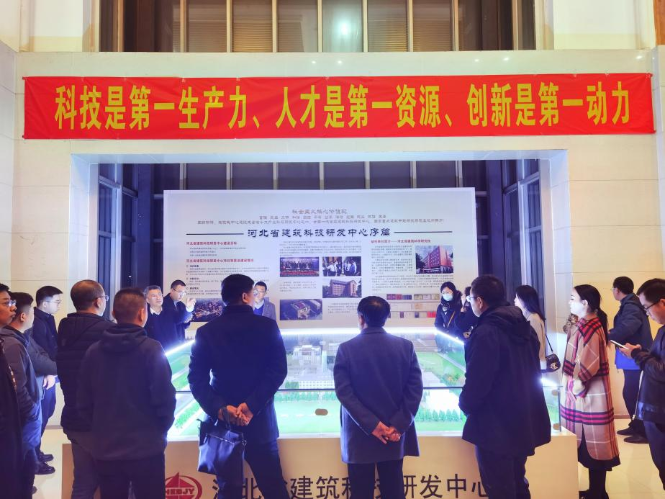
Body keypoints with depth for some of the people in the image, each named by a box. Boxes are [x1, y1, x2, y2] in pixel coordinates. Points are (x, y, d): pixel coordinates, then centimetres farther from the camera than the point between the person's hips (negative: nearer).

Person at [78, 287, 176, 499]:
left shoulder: (93, 351, 0)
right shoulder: (151, 349, -14)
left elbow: (83, 402, 5)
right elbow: (164, 398, -15)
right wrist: (161, 429, 3)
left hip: (105, 448, 4)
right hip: (145, 447, -4)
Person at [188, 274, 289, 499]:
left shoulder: (206, 331, 1)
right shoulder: (267, 326, -3)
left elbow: (197, 378, -6)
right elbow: (278, 370, -12)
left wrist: (220, 409, -13)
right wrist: (252, 405, -15)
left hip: (222, 421, 2)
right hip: (259, 420, -1)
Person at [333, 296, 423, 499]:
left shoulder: (346, 349, -8)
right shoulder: (406, 346, -3)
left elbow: (343, 392, -15)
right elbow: (415, 389, -7)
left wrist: (371, 425, -14)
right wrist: (398, 425, -8)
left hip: (359, 436, -2)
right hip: (395, 434, 2)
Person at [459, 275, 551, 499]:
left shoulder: (486, 333, -22)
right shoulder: (524, 327, 6)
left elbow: (476, 381, -22)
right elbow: (530, 371, 14)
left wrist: (465, 404, -3)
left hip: (495, 426, -9)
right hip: (524, 420, 9)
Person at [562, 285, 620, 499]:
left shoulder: (589, 328, -21)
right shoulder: (585, 325, 10)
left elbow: (587, 367, -23)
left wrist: (568, 385, -12)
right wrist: (568, 383, 10)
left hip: (589, 396, -9)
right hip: (585, 395, 9)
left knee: (593, 446, 3)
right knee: (591, 445, 17)